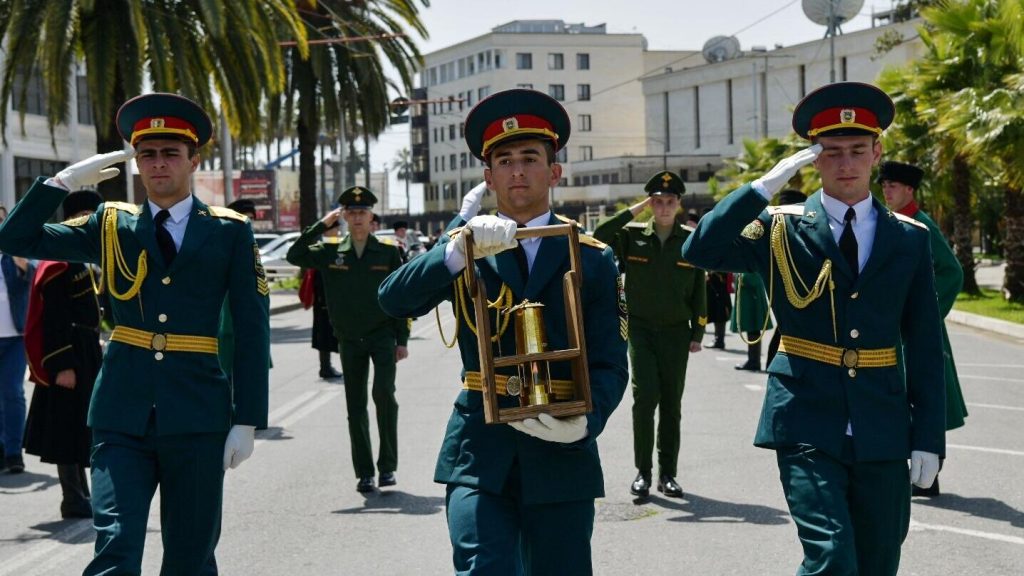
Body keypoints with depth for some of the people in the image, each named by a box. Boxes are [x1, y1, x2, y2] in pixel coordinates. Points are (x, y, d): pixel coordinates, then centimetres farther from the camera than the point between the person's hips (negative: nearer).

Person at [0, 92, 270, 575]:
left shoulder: (229, 232, 3)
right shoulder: (111, 226, 9)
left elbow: (251, 332, 0)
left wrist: (247, 421, -4)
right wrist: (66, 180, -5)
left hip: (197, 418, -1)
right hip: (123, 417, 1)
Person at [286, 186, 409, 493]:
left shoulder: (389, 251, 0)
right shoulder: (331, 252, 3)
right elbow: (294, 256, -6)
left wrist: (402, 340, -2)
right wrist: (322, 225, -10)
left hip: (382, 335, -2)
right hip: (350, 340, 2)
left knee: (384, 392, -18)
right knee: (356, 407, 6)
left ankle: (387, 466, -5)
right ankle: (364, 473, 15)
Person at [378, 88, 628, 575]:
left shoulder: (592, 258, 7)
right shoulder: (464, 248, 9)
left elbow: (610, 363, 2)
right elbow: (393, 300, -8)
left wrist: (587, 420, -19)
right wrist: (459, 250, -23)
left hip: (560, 455, 1)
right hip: (479, 453, 0)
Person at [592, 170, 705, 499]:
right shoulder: (632, 236, 2)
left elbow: (699, 290, 6)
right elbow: (599, 235, -14)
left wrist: (697, 333, 2)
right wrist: (635, 210, -9)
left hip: (676, 333, 1)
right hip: (641, 330, -1)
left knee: (671, 404, 5)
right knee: (645, 397, -12)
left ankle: (668, 474, 14)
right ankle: (643, 472, -2)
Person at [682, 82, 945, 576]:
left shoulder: (909, 238, 7)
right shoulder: (781, 228, 1)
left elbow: (925, 345, 6)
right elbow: (699, 251, -14)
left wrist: (929, 437, 1)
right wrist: (765, 185, -19)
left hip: (882, 429, 3)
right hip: (808, 426, -3)